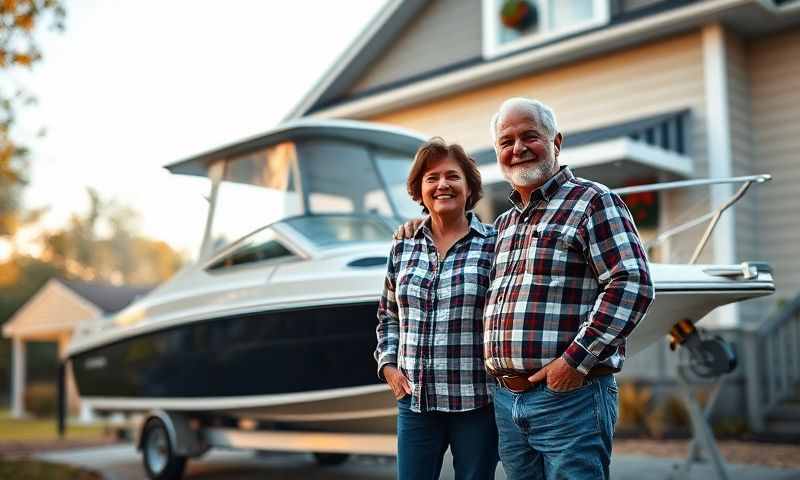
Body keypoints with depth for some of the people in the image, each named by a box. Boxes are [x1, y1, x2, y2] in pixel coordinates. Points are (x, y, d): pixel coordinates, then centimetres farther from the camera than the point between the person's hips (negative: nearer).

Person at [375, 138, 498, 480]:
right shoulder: (403, 249, 8)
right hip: (415, 400, 3)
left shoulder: (493, 245, -4)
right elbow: (388, 316, 19)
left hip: (476, 401, -3)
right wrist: (388, 365, 6)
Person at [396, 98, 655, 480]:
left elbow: (633, 284, -15)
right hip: (506, 401, 7)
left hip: (569, 396, -7)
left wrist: (577, 360, -18)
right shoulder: (505, 223, 19)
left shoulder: (592, 201, -4)